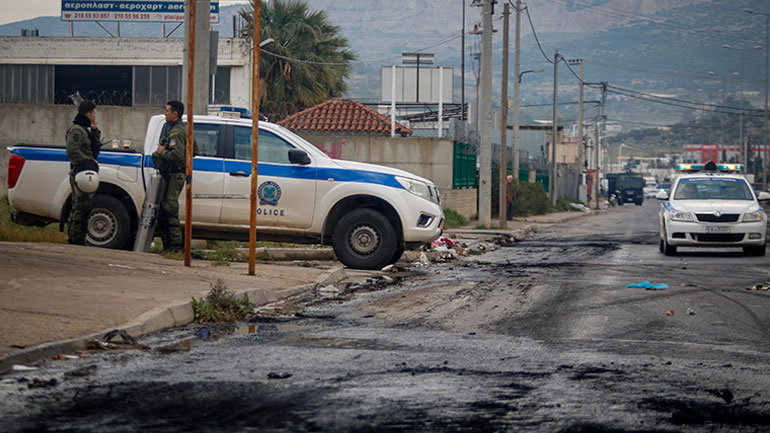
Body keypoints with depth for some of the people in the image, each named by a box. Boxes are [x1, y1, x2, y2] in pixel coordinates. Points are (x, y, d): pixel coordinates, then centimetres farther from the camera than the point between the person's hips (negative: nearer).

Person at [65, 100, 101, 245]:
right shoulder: (76, 130, -12)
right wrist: (89, 162, -20)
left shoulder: (84, 130, 19)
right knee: (82, 207, -11)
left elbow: (94, 146, 26)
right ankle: (77, 238, -11)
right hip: (81, 173, -11)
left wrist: (94, 130, 13)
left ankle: (72, 237, 21)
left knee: (78, 207, 15)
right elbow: (72, 151, -22)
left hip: (82, 174, 11)